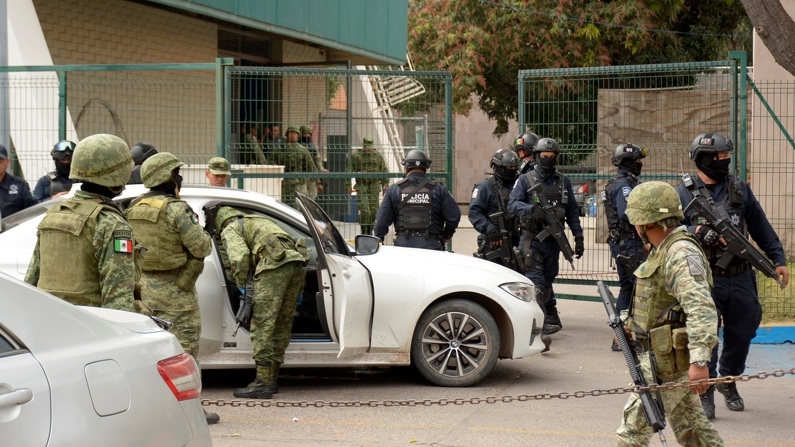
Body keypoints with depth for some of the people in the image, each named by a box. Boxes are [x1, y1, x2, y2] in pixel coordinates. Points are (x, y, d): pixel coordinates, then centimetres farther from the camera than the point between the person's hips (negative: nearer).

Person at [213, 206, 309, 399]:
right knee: (282, 325, 14)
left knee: (262, 325, -6)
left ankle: (262, 383, -11)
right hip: (297, 263, 8)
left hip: (275, 264, -8)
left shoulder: (230, 229, 15)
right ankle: (271, 379, 21)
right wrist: (298, 290, 38)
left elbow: (240, 256, -5)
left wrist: (241, 284, 7)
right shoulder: (261, 221, 39)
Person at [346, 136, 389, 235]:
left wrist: (385, 184, 4)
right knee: (364, 210, -13)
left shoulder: (378, 156, 7)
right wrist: (349, 185, -3)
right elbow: (349, 171, 2)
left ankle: (370, 231, 16)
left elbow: (384, 171, 12)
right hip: (361, 187, -3)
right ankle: (363, 231, -5)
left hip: (374, 187, 3)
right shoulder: (355, 156, 0)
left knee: (374, 210, 3)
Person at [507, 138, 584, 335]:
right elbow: (512, 204, -10)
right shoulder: (526, 180, 1)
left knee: (547, 281, 13)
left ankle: (551, 318, 25)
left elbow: (572, 212, 13)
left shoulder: (563, 182, 12)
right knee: (536, 283, -11)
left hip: (553, 240, 3)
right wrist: (532, 209, -29)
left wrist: (578, 237, 6)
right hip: (532, 240, -3)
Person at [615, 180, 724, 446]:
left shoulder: (681, 254, -20)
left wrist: (699, 360, -36)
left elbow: (701, 308, -29)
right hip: (666, 356, 10)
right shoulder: (664, 250, 13)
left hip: (668, 362, -10)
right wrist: (628, 321, 17)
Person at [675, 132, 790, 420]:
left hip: (741, 278, 4)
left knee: (742, 333, 12)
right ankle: (705, 392, 7)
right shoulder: (684, 193, -2)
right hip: (705, 280, -4)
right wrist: (697, 232, -22)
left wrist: (778, 259, 9)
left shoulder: (740, 189, 9)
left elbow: (761, 228, 13)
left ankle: (729, 381, 34)